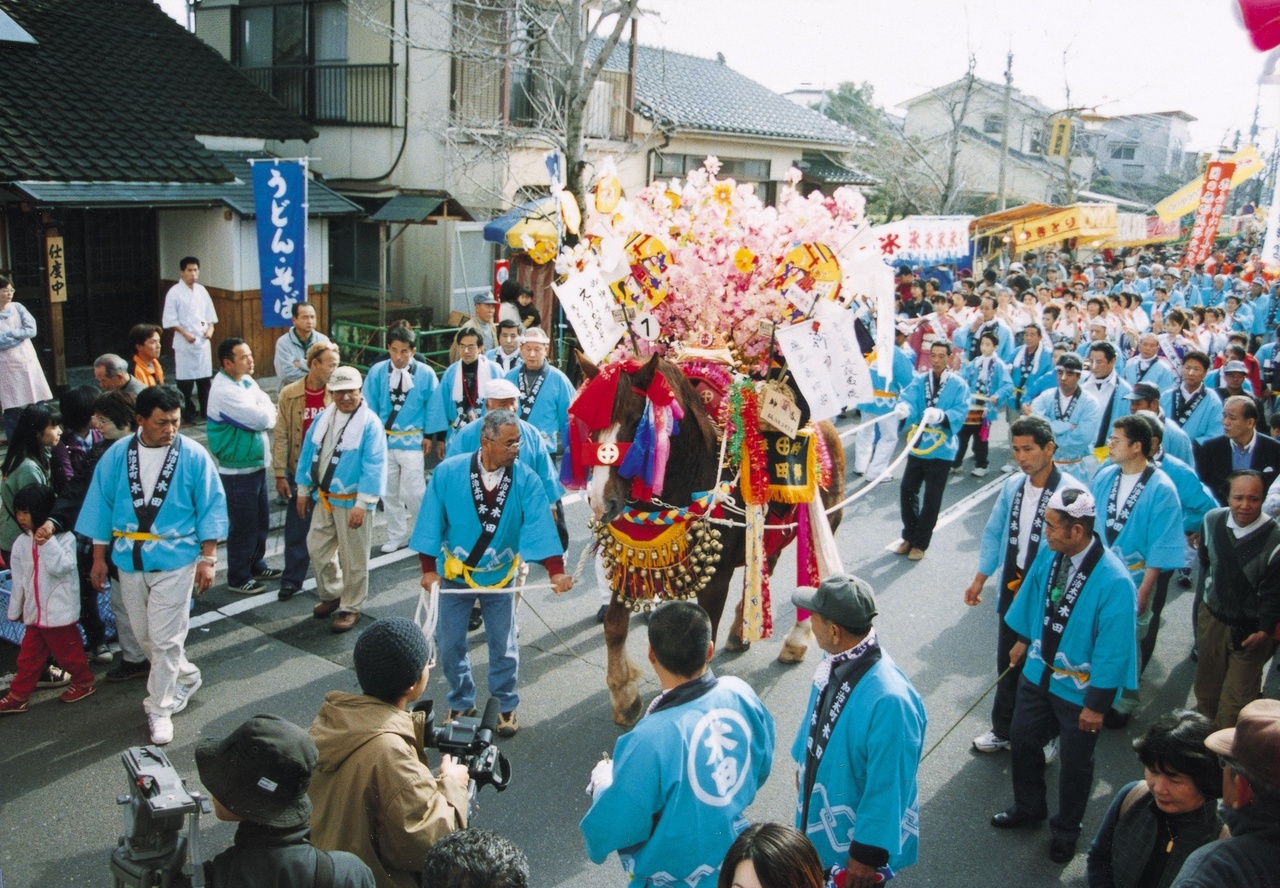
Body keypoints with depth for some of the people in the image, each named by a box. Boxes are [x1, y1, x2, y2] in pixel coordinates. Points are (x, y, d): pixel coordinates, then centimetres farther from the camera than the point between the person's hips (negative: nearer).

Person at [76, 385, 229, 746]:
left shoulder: (194, 456, -8)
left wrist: (208, 558, -8)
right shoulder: (117, 456, 0)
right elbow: (101, 505, 6)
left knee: (165, 640, -1)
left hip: (175, 561, -4)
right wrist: (99, 559, 6)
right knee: (145, 636, 15)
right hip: (129, 561, 4)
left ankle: (160, 709, 14)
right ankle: (186, 677, 38)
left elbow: (211, 508, -5)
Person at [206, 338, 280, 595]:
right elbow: (263, 419, -24)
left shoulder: (247, 381, 7)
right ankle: (238, 579, 17)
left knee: (261, 520, 20)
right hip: (238, 470, -9)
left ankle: (256, 566, 37)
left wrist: (264, 414, -15)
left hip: (257, 464, 9)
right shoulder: (224, 391, -22)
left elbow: (269, 412, 6)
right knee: (243, 525, 3)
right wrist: (266, 409, -3)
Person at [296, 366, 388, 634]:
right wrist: (303, 491, 14)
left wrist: (362, 504, -22)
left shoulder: (370, 423, -15)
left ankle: (351, 608, 20)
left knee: (353, 558, 5)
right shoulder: (323, 418, 6)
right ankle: (331, 595, 37)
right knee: (317, 547, 16)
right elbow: (308, 453, 14)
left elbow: (374, 467, -19)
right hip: (324, 498, 7)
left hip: (352, 502, -6)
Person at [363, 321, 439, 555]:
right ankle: (396, 536, 30)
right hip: (383, 440, 3)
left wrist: (429, 435, -1)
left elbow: (433, 406, 0)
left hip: (412, 441, -3)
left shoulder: (426, 373, -10)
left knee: (414, 492, -3)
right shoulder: (377, 372, -6)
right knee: (389, 492, 14)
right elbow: (369, 406, 2)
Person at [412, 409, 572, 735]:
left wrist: (556, 571, -34)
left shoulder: (525, 480, -16)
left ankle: (505, 706, 31)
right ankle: (461, 703, 32)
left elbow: (539, 524, -24)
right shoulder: (447, 473, -15)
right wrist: (429, 569, -9)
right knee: (450, 644, 10)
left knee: (503, 646, 11)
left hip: (499, 576, 0)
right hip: (454, 574, 0)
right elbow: (431, 522, -9)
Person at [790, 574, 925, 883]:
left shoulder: (890, 700, -37)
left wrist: (868, 855, -18)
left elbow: (889, 786, -27)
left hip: (854, 836, -7)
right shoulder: (837, 658, -14)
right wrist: (804, 765, 19)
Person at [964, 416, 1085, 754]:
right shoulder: (1013, 486, -1)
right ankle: (1003, 730, 37)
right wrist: (980, 579, 10)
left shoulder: (1071, 492, -19)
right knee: (1007, 663, 19)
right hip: (1011, 588, 5)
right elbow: (994, 534, 9)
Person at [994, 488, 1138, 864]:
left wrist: (1096, 705, -16)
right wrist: (1023, 640, 17)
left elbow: (1113, 650, -23)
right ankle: (1028, 808, 47)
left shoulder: (1114, 582, -31)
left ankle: (1066, 831, 41)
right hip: (1038, 672, 6)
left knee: (1074, 763, 15)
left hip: (1079, 688, -6)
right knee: (1022, 739, 21)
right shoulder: (1050, 553, -14)